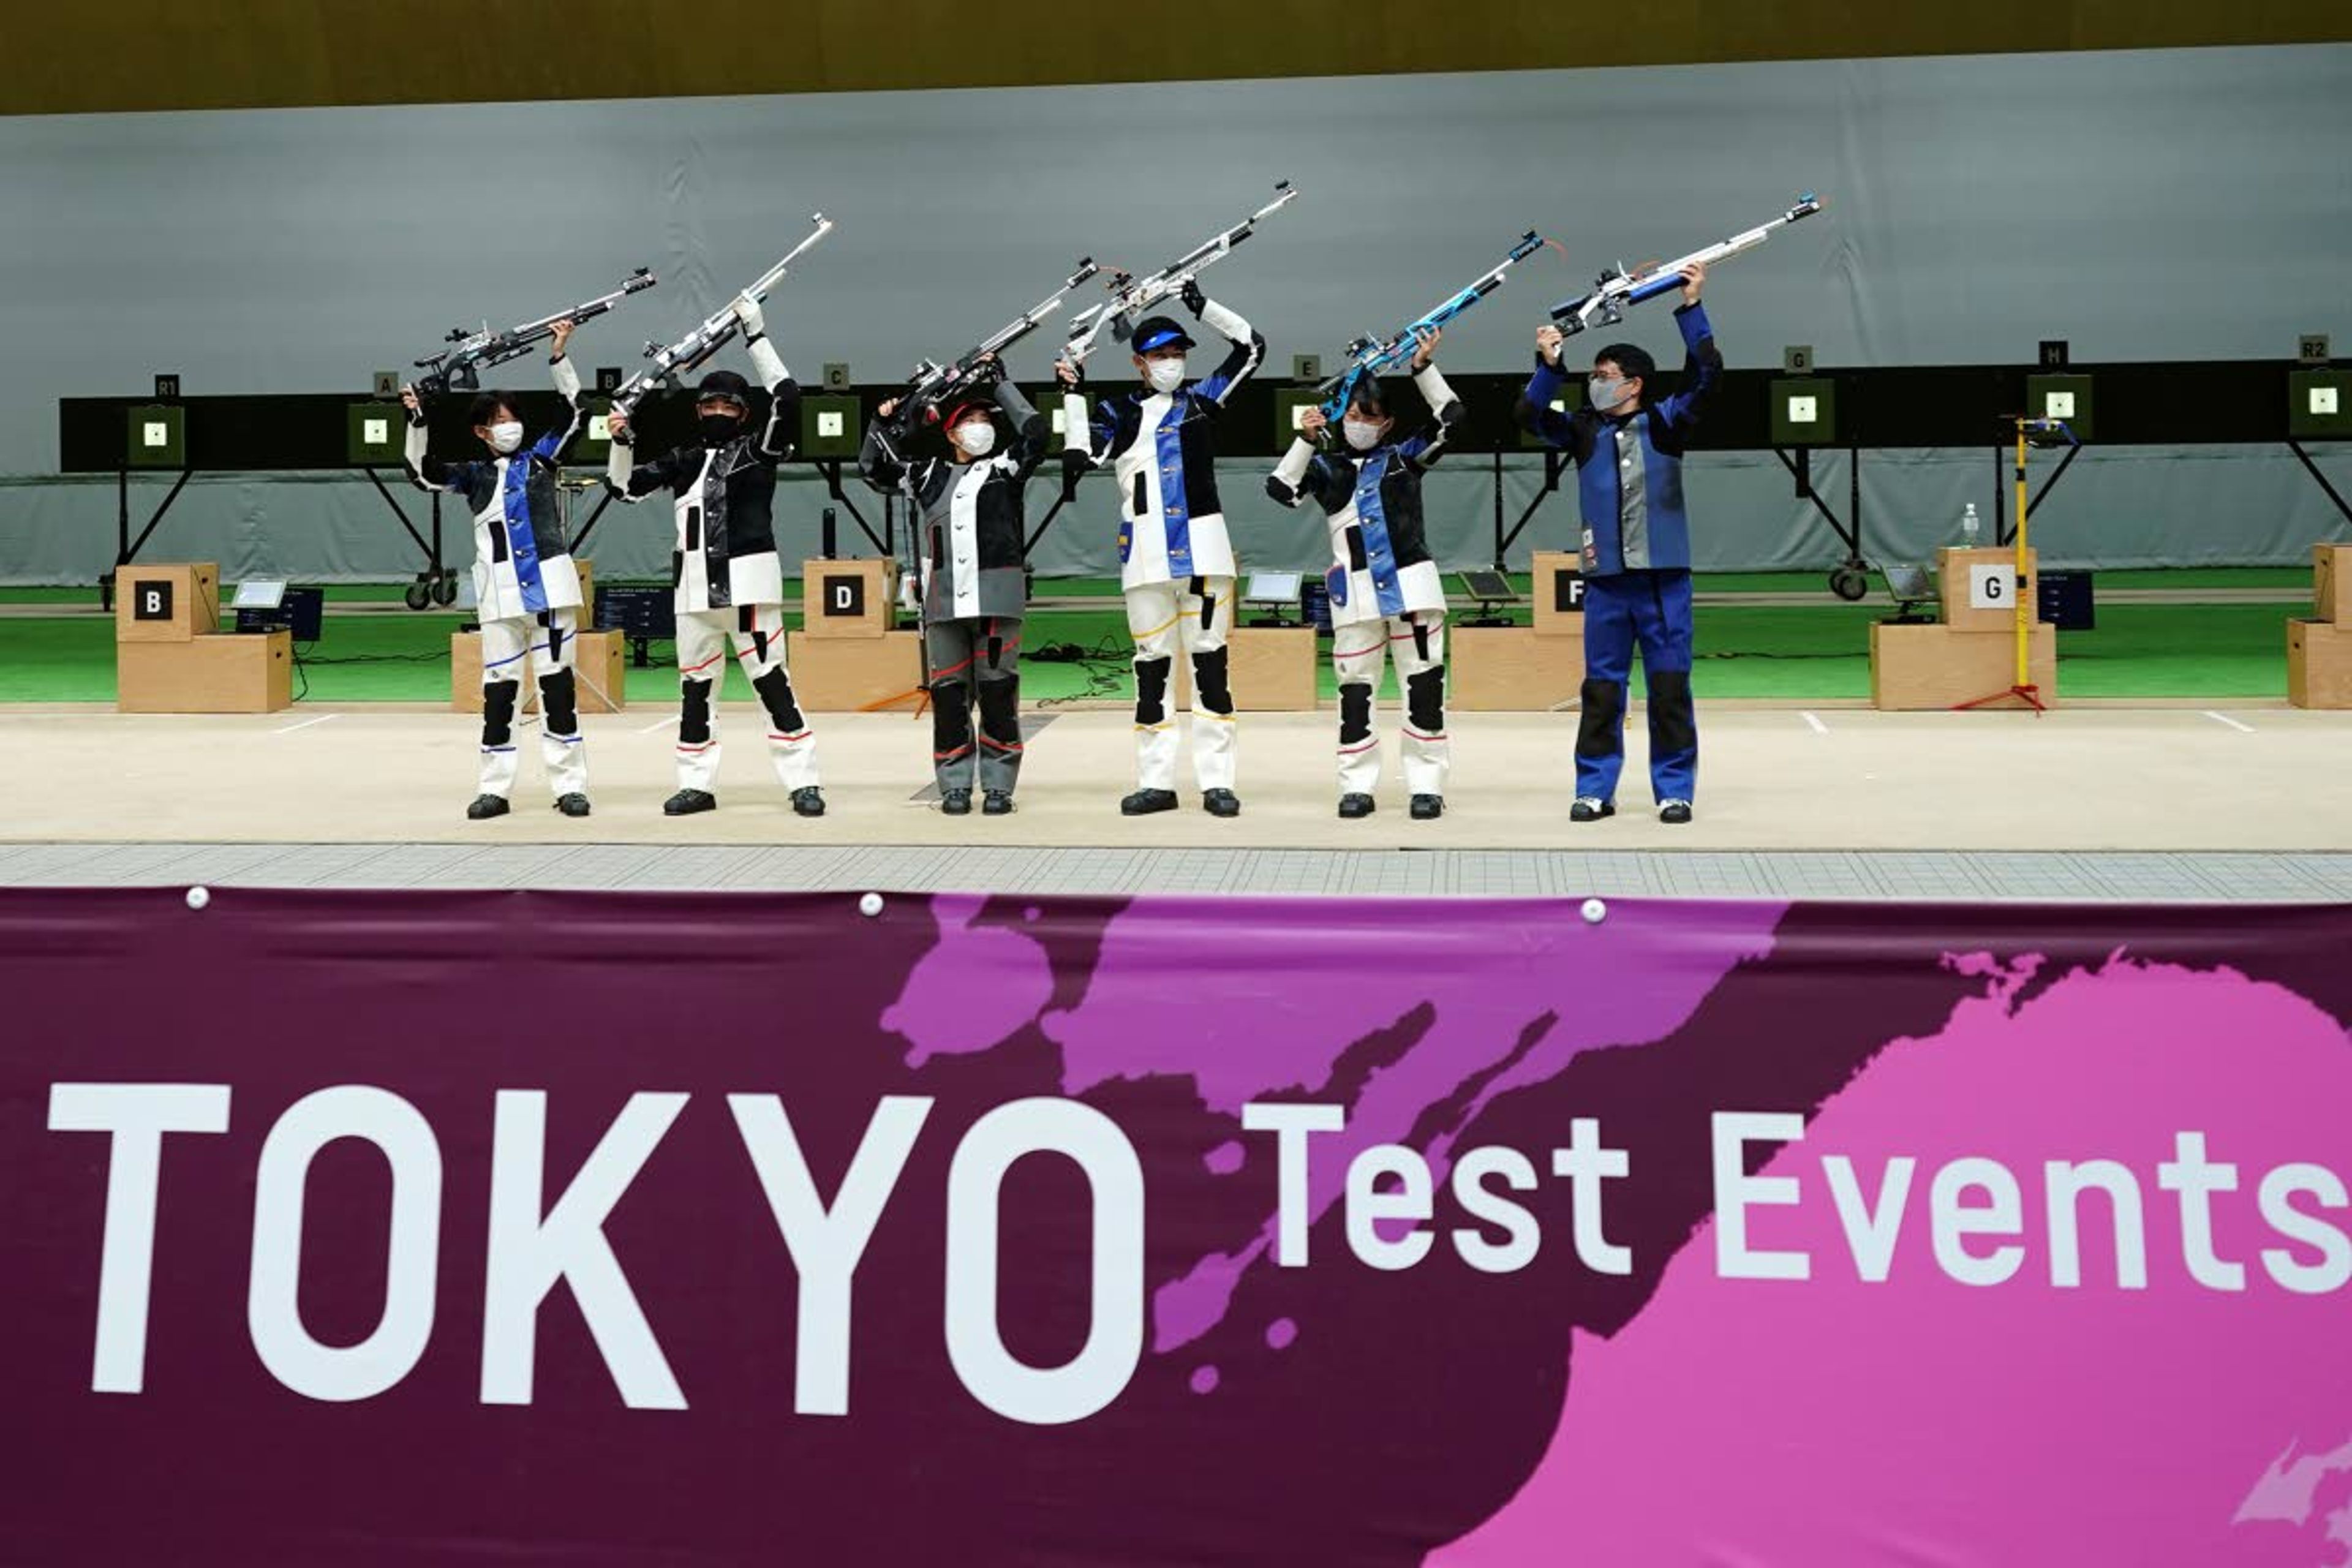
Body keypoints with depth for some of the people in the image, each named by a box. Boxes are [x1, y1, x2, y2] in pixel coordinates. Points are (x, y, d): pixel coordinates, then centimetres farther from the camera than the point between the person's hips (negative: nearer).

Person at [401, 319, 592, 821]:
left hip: (550, 585, 0)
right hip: (502, 594, 1)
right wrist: (417, 421, -15)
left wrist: (558, 358, -6)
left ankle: (570, 785, 5)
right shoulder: (474, 475, 10)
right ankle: (494, 789, 9)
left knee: (559, 683, 1)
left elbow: (577, 412, 3)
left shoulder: (539, 459, 9)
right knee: (498, 688, 2)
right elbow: (422, 472, -2)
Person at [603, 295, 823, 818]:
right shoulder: (683, 460, 15)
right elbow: (624, 485, 17)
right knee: (695, 684, 8)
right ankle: (697, 783, 17)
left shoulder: (759, 450, 3)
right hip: (695, 585, 5)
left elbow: (787, 397, -11)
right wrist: (623, 440, 0)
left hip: (748, 581, -5)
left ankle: (803, 781, -3)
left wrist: (755, 334, -10)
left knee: (771, 679, -7)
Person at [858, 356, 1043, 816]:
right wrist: (884, 422, 9)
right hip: (944, 603, 2)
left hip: (997, 600, -2)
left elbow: (1034, 431, -3)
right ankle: (955, 786, 10)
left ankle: (998, 786, 6)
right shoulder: (929, 475, 16)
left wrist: (1000, 382, 1)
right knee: (948, 696, 3)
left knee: (998, 694, -2)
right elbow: (874, 468, 20)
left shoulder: (1004, 469, 10)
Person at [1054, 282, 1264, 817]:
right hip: (1145, 552, 0)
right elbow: (1080, 456, -4)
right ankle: (1156, 782, 9)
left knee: (1209, 660, -2)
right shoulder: (1118, 412, 10)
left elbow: (1250, 346, 10)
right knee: (1151, 663, 4)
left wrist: (1202, 305, 4)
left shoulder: (1202, 399, 12)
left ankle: (1217, 781, 0)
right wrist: (1073, 394, -6)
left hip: (1202, 547, 0)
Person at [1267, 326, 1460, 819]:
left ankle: (1426, 786, 5)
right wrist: (1307, 440, -7)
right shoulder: (1327, 468, 12)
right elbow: (1281, 489, 0)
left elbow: (1452, 418, 1)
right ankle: (1357, 787, 10)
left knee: (1424, 685, -1)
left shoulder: (1403, 457, 10)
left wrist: (1423, 368, -4)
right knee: (1354, 690, 2)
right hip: (1355, 591, 1)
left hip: (1411, 584, -1)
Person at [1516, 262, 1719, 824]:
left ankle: (1675, 789, 10)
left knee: (1670, 686, 2)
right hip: (1605, 579, 2)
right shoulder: (1584, 430, 10)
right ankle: (1595, 789, 13)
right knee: (1601, 687, 6)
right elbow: (1531, 417, 0)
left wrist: (1690, 308, -10)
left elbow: (1706, 374, -5)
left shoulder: (1665, 422, 4)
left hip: (1664, 577, -2)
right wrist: (1548, 367, -14)